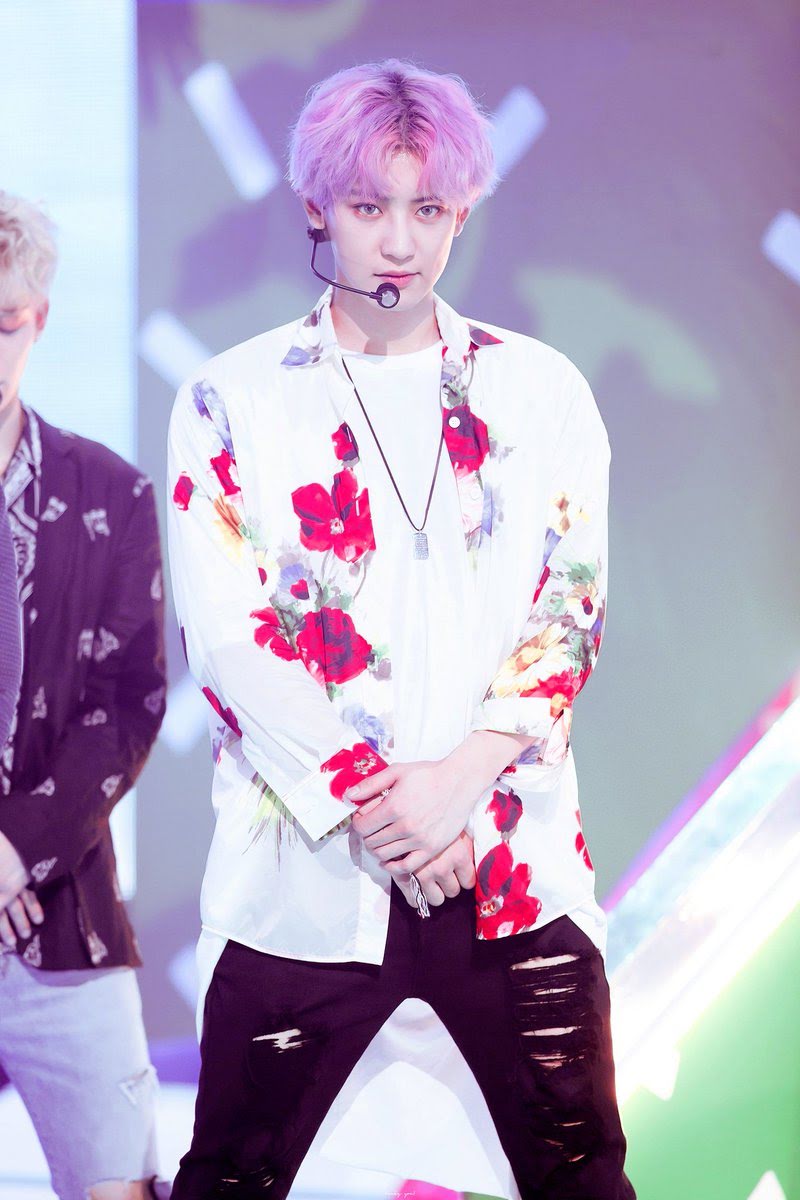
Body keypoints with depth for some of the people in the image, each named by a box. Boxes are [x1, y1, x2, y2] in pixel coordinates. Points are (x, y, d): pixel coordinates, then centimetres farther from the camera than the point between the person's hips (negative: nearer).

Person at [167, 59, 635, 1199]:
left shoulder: (541, 393, 9)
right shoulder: (230, 400, 4)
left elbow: (573, 611, 3)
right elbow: (227, 634, -4)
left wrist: (459, 779, -12)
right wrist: (373, 810, -12)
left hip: (514, 861, 1)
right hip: (305, 876, -1)